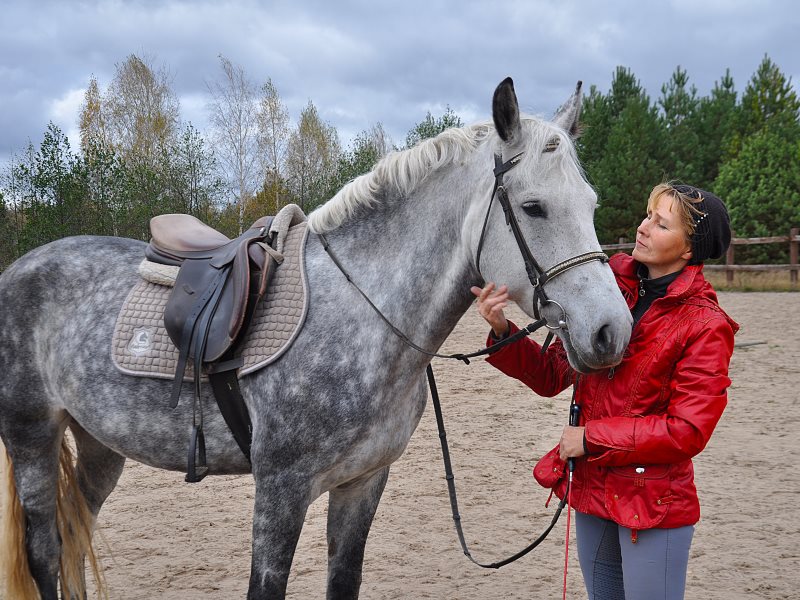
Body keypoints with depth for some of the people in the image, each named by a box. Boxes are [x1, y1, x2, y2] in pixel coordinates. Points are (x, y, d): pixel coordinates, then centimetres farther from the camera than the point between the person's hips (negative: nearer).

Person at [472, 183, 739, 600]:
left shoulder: (705, 326, -13)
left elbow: (687, 431, -19)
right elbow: (552, 375, 4)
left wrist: (591, 438, -17)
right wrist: (503, 332, -12)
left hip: (654, 503, -5)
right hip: (592, 490, 6)